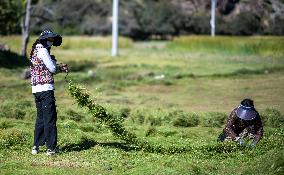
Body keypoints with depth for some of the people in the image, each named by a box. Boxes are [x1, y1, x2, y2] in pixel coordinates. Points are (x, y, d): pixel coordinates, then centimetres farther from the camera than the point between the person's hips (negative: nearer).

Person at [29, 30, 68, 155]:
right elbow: (52, 69, -11)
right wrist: (59, 67, 10)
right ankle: (51, 147, -5)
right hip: (46, 89, -9)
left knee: (40, 118, 15)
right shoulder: (42, 50, -10)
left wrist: (60, 68, 9)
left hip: (36, 89, 9)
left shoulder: (35, 51, 19)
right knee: (50, 119, -5)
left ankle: (36, 146, 16)